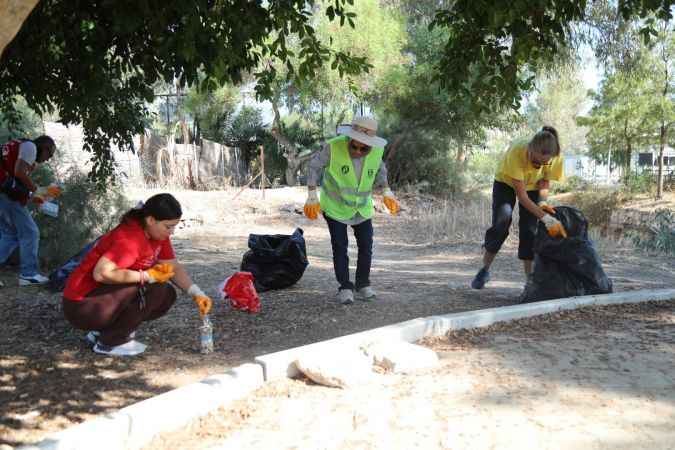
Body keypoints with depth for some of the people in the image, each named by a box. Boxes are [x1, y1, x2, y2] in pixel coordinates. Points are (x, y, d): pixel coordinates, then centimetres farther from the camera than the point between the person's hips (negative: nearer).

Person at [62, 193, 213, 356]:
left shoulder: (158, 234, 1)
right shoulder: (130, 238, -26)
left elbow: (174, 267, 8)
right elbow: (101, 273, -34)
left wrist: (197, 293, -7)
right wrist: (147, 276, -29)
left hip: (109, 297, 9)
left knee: (168, 295, 3)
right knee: (156, 290, -21)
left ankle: (102, 331, 9)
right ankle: (110, 342, -8)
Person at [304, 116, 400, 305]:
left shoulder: (377, 150, -15)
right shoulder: (334, 146, -26)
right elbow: (315, 166, -10)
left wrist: (387, 192, -1)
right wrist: (312, 196, -11)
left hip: (362, 207, 3)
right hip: (336, 206, -3)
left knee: (366, 246, 4)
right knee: (340, 247, -2)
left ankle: (363, 285, 19)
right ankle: (345, 287, 9)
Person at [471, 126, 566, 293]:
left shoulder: (555, 158, -31)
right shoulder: (516, 152, -42)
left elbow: (544, 182, -13)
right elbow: (521, 195, -39)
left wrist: (542, 202, -34)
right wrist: (544, 217, -46)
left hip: (532, 186, 3)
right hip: (506, 182, -3)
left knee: (529, 229, -8)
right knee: (501, 222, -20)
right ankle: (485, 270, -3)